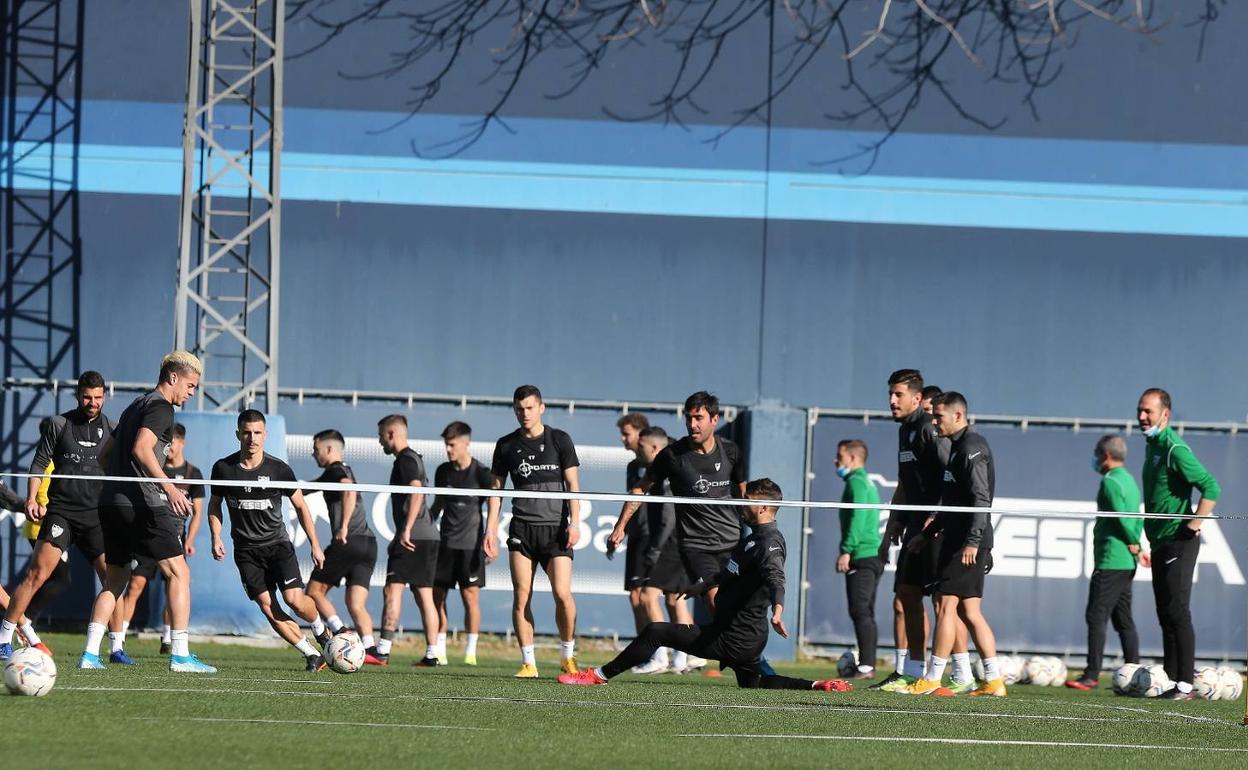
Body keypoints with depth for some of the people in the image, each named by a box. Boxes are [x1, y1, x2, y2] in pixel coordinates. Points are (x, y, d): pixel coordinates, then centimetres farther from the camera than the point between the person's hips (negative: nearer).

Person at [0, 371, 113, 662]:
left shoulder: (110, 429, 9)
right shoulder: (58, 425, 3)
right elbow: (39, 463, 5)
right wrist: (31, 498, -7)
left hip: (96, 513, 3)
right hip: (61, 511, -3)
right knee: (38, 573, -14)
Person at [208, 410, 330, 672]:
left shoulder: (278, 469, -6)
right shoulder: (223, 468, -4)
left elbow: (300, 506, 5)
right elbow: (214, 505, 12)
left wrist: (315, 545, 3)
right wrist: (216, 538, -4)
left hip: (277, 544, -1)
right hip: (246, 550, 1)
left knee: (294, 599, -17)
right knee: (268, 608, -10)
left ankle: (320, 628, 16)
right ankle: (311, 654, 0)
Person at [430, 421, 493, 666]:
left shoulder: (480, 473, -7)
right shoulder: (443, 471, 8)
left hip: (470, 543, -5)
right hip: (445, 542, 5)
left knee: (470, 596, -7)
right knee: (437, 595, 2)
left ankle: (471, 652, -3)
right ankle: (439, 651, 8)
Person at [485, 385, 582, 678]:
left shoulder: (560, 440, 4)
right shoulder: (506, 445, 9)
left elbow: (573, 484, 2)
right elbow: (496, 487, 14)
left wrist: (574, 522, -9)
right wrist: (490, 529, 6)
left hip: (556, 527, -2)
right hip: (522, 529, 2)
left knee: (562, 593, -12)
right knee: (521, 595, -7)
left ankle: (567, 655, 8)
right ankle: (528, 662, -2)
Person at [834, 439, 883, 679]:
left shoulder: (856, 481, -8)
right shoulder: (868, 483, 21)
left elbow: (858, 518, -18)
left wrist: (846, 550, -21)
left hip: (862, 554, -10)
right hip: (874, 554, 10)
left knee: (860, 612, -13)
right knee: (866, 612, 12)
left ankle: (866, 666, -19)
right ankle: (868, 666, 13)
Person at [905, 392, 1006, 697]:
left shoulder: (972, 447, -12)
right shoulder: (958, 447, 19)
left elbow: (981, 498, -21)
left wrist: (972, 541, -28)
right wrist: (927, 534, 30)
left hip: (968, 545, -10)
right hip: (957, 540, 10)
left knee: (946, 605, -7)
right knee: (970, 612, 8)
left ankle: (932, 679, -4)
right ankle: (994, 681, 8)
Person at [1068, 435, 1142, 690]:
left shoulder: (1110, 482, -12)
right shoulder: (1130, 481, 17)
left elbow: (1123, 517, -18)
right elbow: (1138, 519, 17)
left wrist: (1135, 546, -6)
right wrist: (1134, 544, 6)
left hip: (1111, 561, -10)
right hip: (1126, 563, 10)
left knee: (1096, 616, -9)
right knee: (1123, 619, 12)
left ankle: (1092, 676, -12)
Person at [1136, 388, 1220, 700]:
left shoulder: (1174, 449, -16)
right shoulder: (1153, 446, 14)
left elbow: (1211, 488, -22)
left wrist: (1194, 525, -19)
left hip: (1178, 543, -10)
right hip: (1161, 545, 10)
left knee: (1177, 613, -11)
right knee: (1166, 615, 10)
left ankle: (1185, 685, -12)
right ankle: (1172, 679, 14)